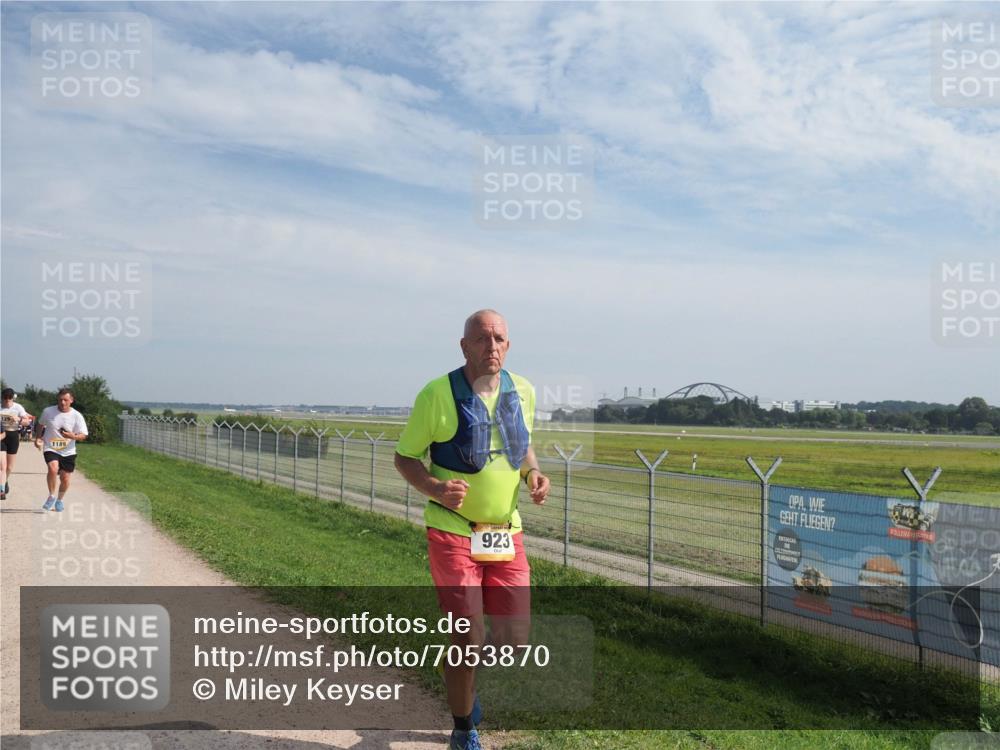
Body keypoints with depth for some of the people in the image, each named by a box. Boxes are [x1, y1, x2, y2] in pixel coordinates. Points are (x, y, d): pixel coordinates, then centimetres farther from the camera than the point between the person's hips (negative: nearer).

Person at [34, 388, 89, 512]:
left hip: (68, 452, 1)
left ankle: (60, 500, 33)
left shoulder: (77, 416, -7)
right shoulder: (48, 411, -3)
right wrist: (37, 438, 8)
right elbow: (40, 424, 18)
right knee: (53, 469, -28)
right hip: (50, 449, -1)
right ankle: (51, 496, -8)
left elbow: (83, 435, -8)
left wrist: (73, 436, -27)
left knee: (65, 478, 6)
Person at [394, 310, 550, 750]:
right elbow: (404, 457, -4)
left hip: (506, 532, 5)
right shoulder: (437, 394, -12)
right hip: (453, 532, -4)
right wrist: (434, 488, -23)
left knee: (514, 639, 6)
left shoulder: (523, 392, 2)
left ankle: (462, 669, 40)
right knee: (467, 638, -4)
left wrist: (534, 474, -3)